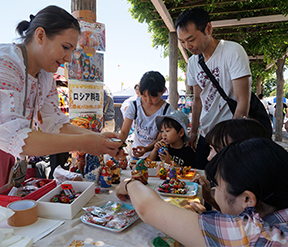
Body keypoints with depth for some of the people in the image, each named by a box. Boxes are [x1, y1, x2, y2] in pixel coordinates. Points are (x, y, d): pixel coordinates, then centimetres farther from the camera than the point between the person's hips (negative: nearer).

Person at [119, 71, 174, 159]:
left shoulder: (167, 111, -13)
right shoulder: (134, 106, -7)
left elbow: (161, 139, -12)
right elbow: (124, 132, -6)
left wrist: (146, 149, -31)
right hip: (136, 154, 2)